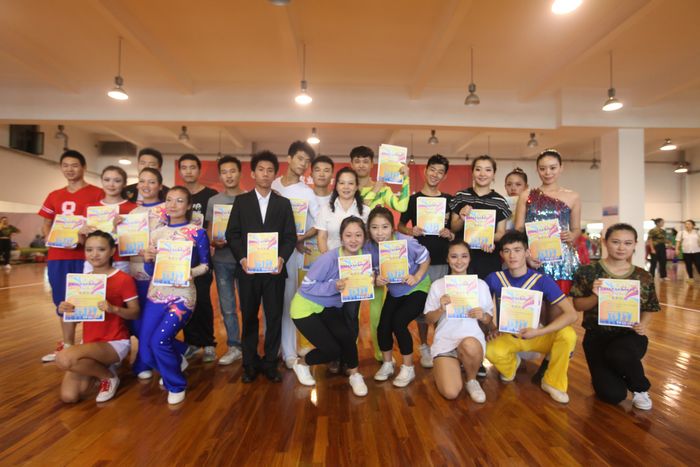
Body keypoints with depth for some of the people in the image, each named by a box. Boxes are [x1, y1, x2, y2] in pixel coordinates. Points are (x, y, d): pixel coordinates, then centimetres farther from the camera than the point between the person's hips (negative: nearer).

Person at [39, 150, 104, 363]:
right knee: (63, 302, 12)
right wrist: (50, 237, -1)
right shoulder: (54, 196, 16)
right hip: (58, 255, 6)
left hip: (86, 255, -5)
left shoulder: (97, 193, -1)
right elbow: (46, 225, 21)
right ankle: (66, 345, 23)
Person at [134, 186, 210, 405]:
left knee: (159, 341, -17)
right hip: (156, 295, 5)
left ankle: (176, 385, 9)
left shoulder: (197, 232, -4)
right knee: (145, 346, 4)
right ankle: (175, 360, 37)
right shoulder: (157, 232, 8)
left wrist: (190, 273, -21)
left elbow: (205, 265, -2)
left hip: (182, 296, -5)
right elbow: (150, 271, 10)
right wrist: (147, 260, -11)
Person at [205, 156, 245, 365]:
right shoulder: (213, 201, 8)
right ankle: (234, 346, 22)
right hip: (221, 260, 3)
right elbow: (209, 232, 9)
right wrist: (215, 242, -11)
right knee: (227, 307, 9)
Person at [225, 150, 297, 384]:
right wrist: (242, 258, -12)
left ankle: (270, 362, 17)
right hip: (247, 268, 0)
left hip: (274, 268, 0)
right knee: (249, 317, 8)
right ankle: (250, 363, 21)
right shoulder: (241, 200, 8)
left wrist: (282, 258, -13)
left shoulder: (283, 203, 10)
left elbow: (290, 236, 3)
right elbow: (232, 234, 2)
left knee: (274, 316, 3)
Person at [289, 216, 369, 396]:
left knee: (346, 335, -21)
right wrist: (334, 286, -37)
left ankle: (354, 375, 6)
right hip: (306, 308, -4)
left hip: (329, 307, 5)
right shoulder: (329, 258, -29)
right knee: (332, 350, -10)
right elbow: (306, 286, -25)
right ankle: (301, 364, 21)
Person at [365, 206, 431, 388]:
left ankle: (408, 368, 6)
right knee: (383, 325, -4)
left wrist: (416, 277, -26)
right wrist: (376, 280, -27)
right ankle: (387, 364, 25)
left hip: (418, 289, -4)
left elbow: (425, 259, -13)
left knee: (399, 322, -18)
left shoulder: (406, 242, -31)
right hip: (394, 291, 5)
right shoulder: (370, 247, -19)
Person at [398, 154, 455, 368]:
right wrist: (411, 231, -14)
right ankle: (424, 346, 18)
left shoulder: (449, 200, 8)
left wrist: (450, 234, -11)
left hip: (444, 260, 2)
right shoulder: (413, 199, 3)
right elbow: (400, 226, 7)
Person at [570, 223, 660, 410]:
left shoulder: (643, 277, 1)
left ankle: (640, 388, -1)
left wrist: (643, 325, -10)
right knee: (612, 395, -14)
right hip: (597, 335, -1)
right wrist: (595, 297, -26)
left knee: (619, 355, -37)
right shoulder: (588, 272, -7)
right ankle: (606, 372, 25)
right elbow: (577, 305, -6)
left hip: (629, 335, 1)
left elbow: (649, 309, 11)